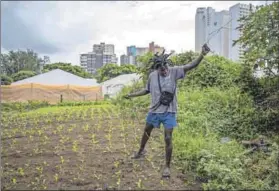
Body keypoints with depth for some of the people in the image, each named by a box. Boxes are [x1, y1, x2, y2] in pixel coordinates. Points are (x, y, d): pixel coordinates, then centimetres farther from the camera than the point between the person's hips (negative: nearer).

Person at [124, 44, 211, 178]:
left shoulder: (174, 71, -16)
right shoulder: (152, 75, -9)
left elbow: (191, 66, -27)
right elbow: (147, 90, 9)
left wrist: (202, 55, -43)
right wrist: (132, 95, 10)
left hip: (169, 112, -3)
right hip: (154, 110, 3)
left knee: (168, 138, -3)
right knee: (146, 132, 23)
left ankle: (167, 166, 14)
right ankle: (141, 151, 52)